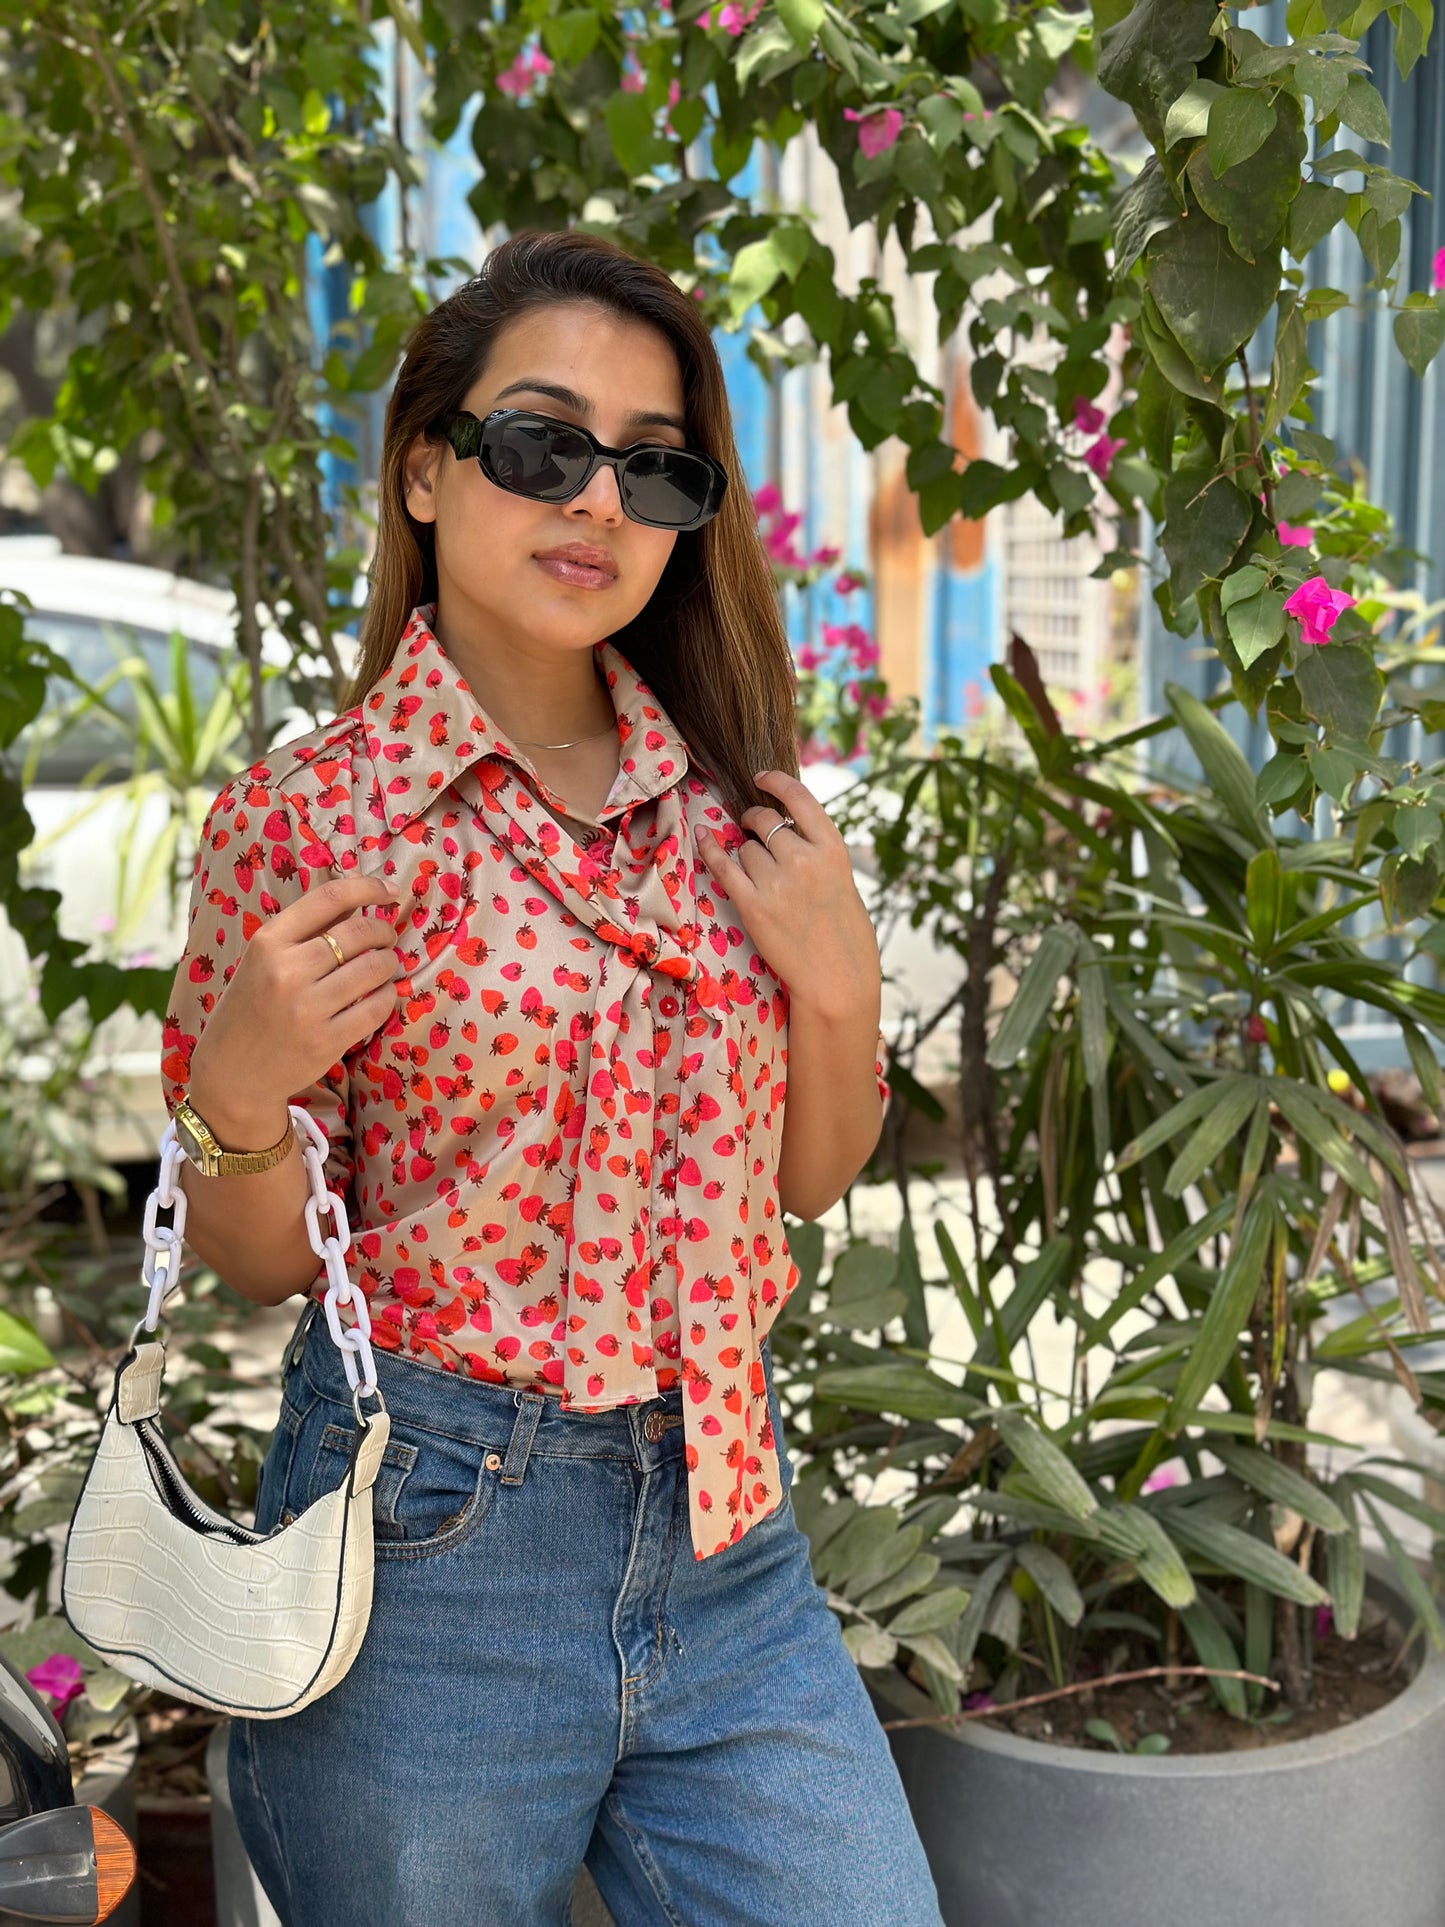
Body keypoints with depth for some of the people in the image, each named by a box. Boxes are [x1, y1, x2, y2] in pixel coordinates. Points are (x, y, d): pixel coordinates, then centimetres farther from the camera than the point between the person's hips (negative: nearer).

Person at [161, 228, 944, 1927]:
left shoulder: (730, 797, 2)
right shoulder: (305, 820, -9)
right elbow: (261, 1262, -2)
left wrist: (840, 982, -6)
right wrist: (242, 1093, -22)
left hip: (727, 1531, 4)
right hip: (430, 1535, -3)